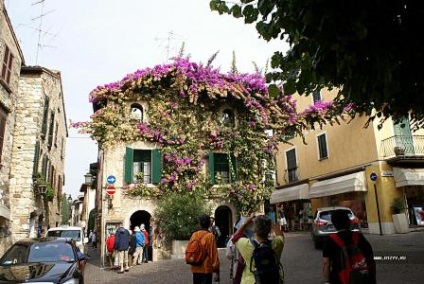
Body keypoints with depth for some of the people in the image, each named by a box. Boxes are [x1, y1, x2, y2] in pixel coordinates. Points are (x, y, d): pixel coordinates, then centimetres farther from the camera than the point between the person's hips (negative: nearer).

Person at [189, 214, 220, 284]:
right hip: (206, 269, -5)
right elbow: (214, 254, -12)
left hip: (195, 269, 5)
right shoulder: (210, 236, -13)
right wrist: (216, 270, -7)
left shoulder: (194, 235, 1)